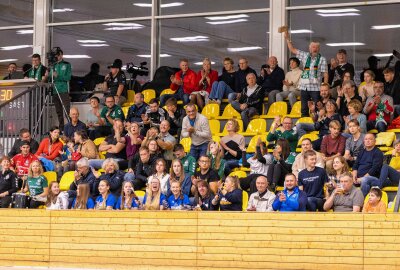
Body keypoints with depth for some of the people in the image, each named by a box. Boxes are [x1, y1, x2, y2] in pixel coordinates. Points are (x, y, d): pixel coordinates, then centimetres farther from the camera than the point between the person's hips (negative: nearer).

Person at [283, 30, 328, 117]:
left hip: (315, 87, -4)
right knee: (304, 109, 6)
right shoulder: (305, 56, 12)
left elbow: (325, 74, -1)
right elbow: (292, 49, 17)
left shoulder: (322, 59, 2)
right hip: (304, 86, 4)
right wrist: (287, 38, 12)